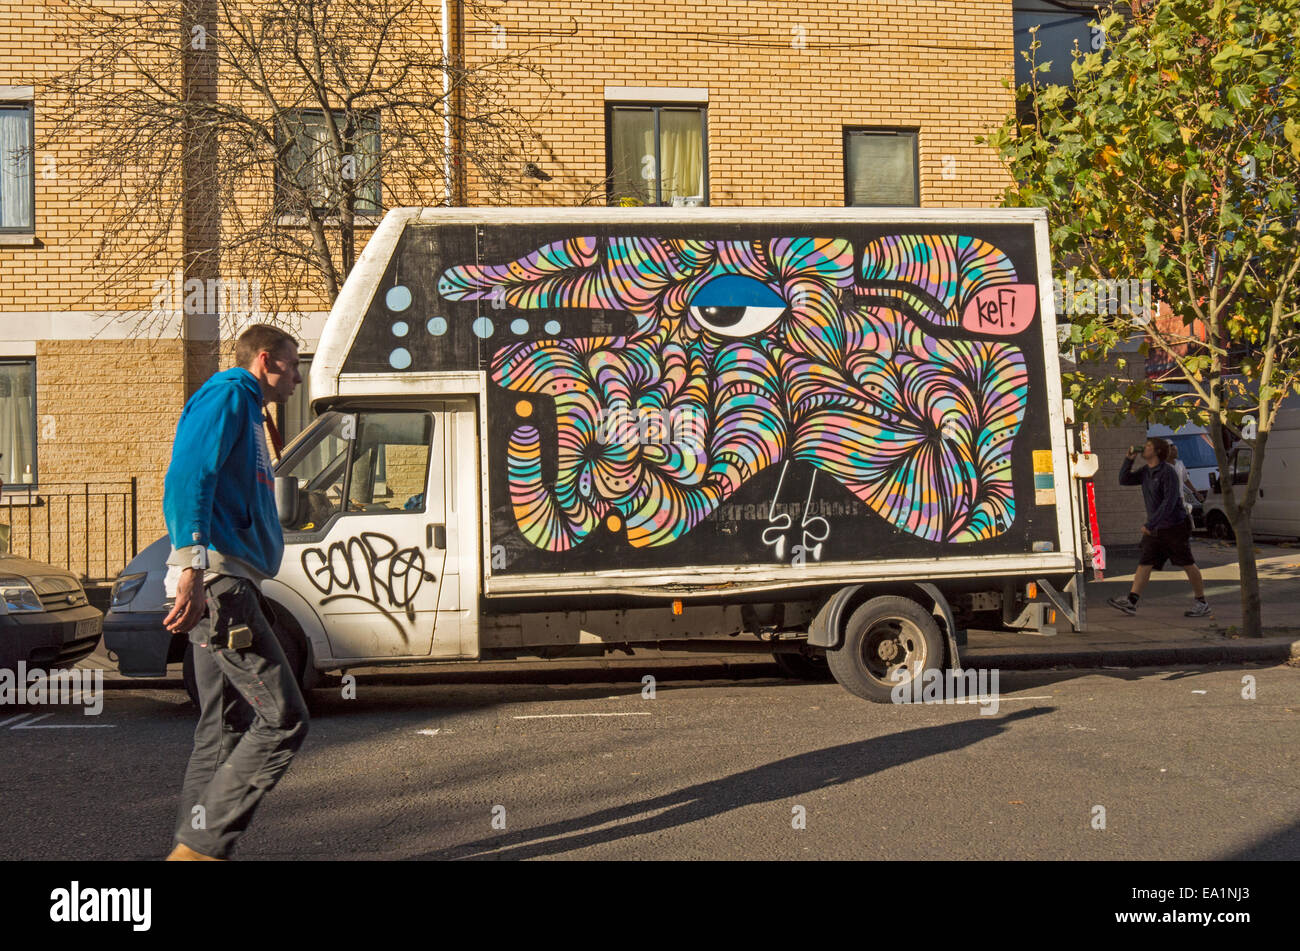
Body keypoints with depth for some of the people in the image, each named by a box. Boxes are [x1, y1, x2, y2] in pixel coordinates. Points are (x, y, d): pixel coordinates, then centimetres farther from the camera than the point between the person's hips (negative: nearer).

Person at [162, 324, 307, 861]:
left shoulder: (246, 411, 27)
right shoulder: (228, 394, -3)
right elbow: (187, 476, -19)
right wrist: (192, 565, -31)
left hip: (226, 586, 10)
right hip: (217, 581, -10)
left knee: (225, 729, 11)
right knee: (282, 720, -12)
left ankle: (197, 850, 15)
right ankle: (198, 846, -9)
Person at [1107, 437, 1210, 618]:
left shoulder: (1168, 472, -18)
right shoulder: (1146, 472, 8)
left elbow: (1170, 502, -25)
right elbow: (1124, 480, 12)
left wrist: (1150, 523, -27)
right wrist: (1129, 459, -1)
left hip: (1175, 526, -8)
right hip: (1155, 528, 8)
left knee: (1188, 565, 2)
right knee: (1144, 563, -1)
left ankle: (1201, 604, 14)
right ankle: (1131, 602, -7)